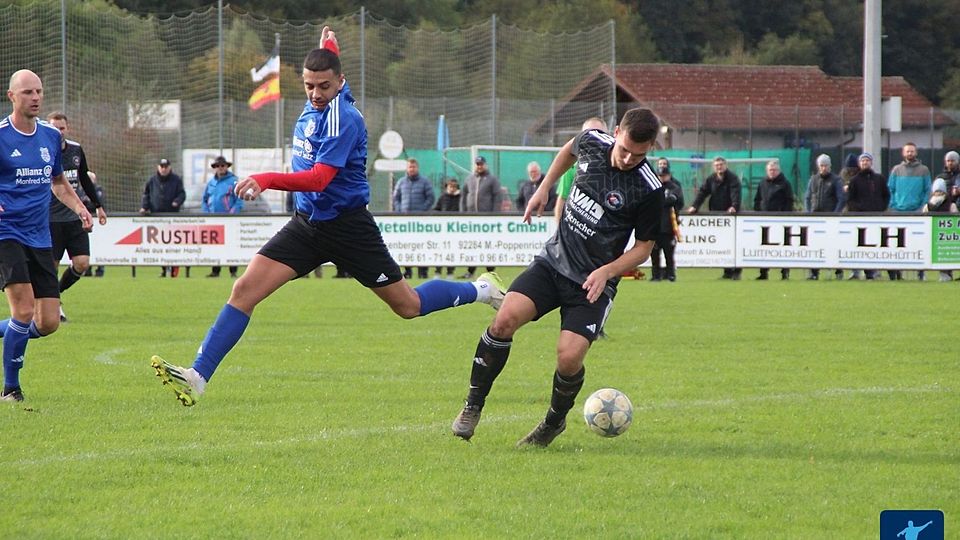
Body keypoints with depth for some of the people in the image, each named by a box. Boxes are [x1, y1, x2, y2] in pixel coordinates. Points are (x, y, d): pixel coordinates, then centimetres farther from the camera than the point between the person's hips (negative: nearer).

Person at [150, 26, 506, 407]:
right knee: (244, 290, -10)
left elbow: (319, 178, -33)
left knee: (409, 306, 5)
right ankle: (197, 378, -14)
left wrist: (266, 181, -42)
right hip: (307, 222, 7)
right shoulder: (315, 105, 2)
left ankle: (481, 291, 32)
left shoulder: (342, 118, -22)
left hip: (347, 228, -7)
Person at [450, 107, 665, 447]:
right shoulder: (593, 142, -3)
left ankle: (554, 422, 12)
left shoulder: (649, 190, -14)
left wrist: (606, 272, -17)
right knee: (506, 317, -21)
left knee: (569, 356, -20)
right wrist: (544, 188, 19)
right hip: (554, 261, 3)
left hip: (593, 282, -3)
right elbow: (570, 150, 24)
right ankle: (473, 407, -6)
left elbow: (643, 248, -3)